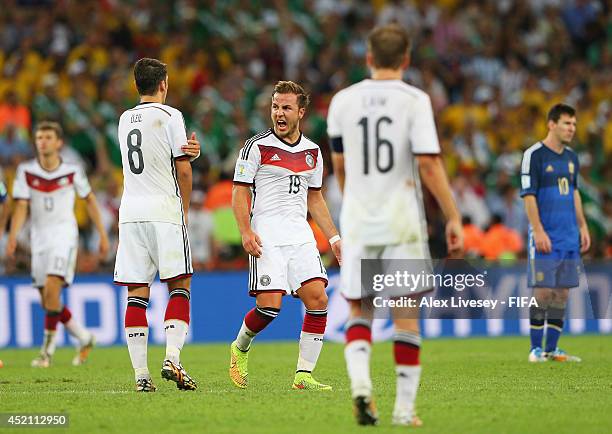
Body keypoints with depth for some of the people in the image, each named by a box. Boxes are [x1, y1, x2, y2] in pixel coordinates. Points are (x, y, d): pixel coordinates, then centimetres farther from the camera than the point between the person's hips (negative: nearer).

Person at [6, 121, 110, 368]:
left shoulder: (72, 171, -2)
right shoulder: (26, 171, 0)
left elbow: (89, 200, 11)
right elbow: (21, 206, -6)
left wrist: (102, 234, 11)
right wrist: (13, 236, -21)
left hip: (64, 234, -3)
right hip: (39, 236, 3)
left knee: (51, 289, -20)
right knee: (47, 300, 5)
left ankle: (47, 350, -12)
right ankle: (84, 338, 25)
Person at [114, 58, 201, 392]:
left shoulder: (125, 119, 16)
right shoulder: (170, 116, -2)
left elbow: (154, 158, 14)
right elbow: (183, 169, -3)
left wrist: (188, 151, -4)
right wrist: (184, 210, 9)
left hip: (130, 212, 5)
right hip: (164, 210, -5)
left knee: (136, 292, 1)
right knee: (180, 286, 1)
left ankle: (140, 372, -4)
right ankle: (172, 358, -15)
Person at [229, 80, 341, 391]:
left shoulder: (312, 152, 15)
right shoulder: (257, 146, -1)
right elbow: (240, 193, -2)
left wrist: (333, 238, 17)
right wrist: (246, 232, -16)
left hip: (300, 234, 5)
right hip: (266, 235, -5)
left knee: (318, 299, -9)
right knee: (269, 305, -15)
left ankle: (304, 375, -2)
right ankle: (240, 348, 17)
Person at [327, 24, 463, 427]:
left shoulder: (343, 101, 5)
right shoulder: (414, 100, -5)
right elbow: (429, 164, -12)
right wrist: (454, 219, -7)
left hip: (358, 219, 2)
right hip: (402, 220, -2)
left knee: (360, 310, 11)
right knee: (406, 314, 6)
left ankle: (360, 382, -14)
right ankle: (405, 408, 6)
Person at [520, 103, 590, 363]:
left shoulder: (571, 156, 13)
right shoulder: (534, 155, -7)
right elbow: (528, 196, -10)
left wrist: (583, 227, 15)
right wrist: (538, 231, -16)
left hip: (569, 237, 7)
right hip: (545, 237, -6)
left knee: (562, 292, 6)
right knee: (543, 291, -6)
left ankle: (552, 349, 11)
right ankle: (536, 349, 2)